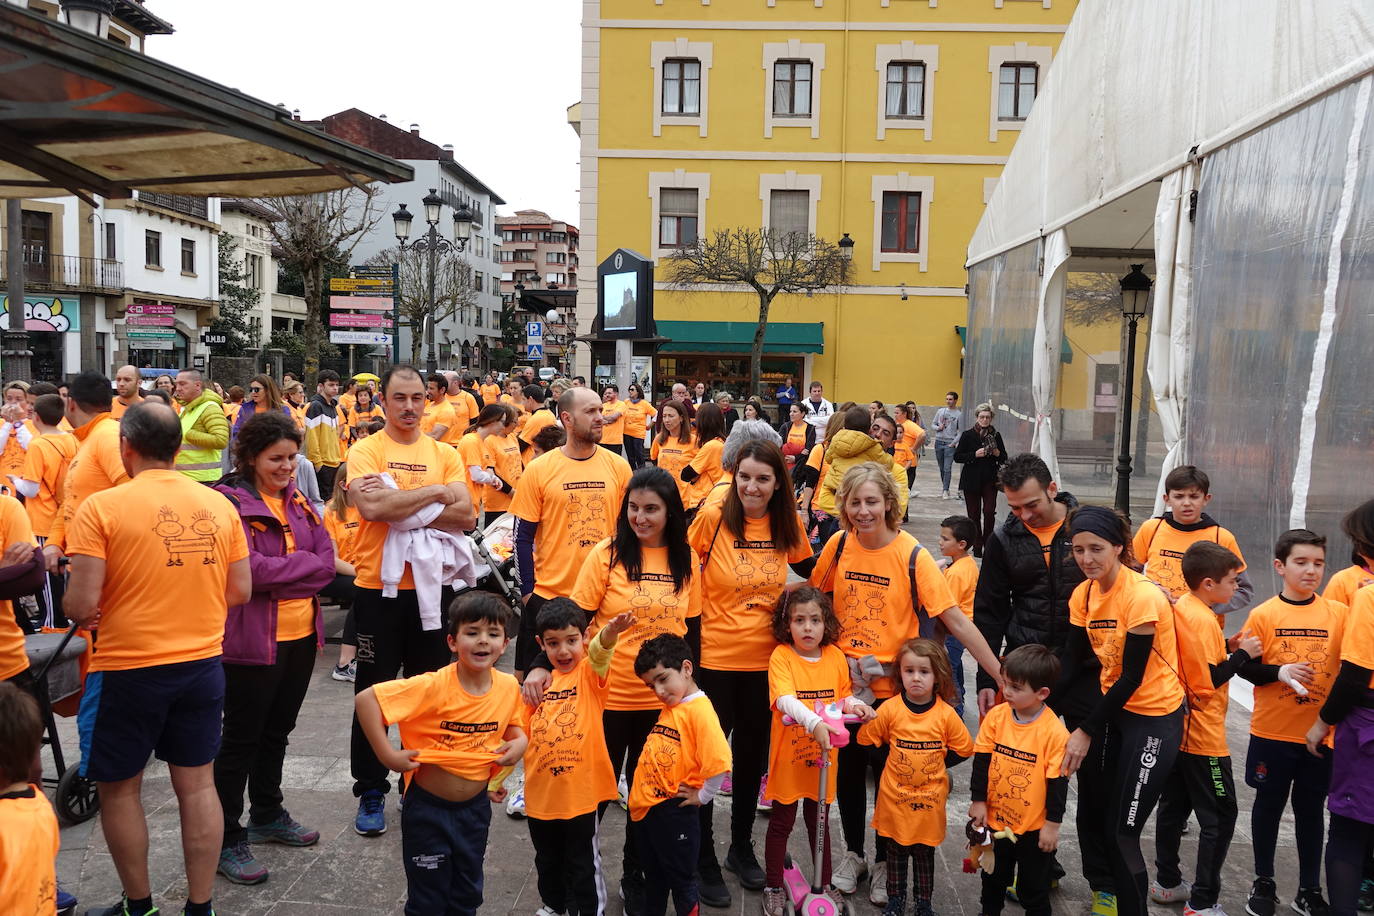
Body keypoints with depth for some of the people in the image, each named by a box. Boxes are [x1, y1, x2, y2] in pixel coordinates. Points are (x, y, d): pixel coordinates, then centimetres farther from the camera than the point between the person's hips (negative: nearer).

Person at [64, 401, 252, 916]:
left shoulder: (102, 507, -13)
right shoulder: (219, 505, 0)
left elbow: (82, 605, -14)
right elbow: (240, 591, 4)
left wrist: (68, 605, 8)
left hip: (127, 670, -4)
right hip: (202, 665, 4)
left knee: (119, 789, 15)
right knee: (198, 784, 13)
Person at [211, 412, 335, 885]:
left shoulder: (297, 501, 10)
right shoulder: (230, 502, -11)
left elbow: (327, 561, 3)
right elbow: (249, 569, -22)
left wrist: (278, 574, -12)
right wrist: (303, 565, -12)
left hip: (302, 633, 7)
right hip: (252, 638, -7)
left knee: (277, 731, 19)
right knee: (242, 738, 4)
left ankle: (268, 816, 36)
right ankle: (226, 839, 15)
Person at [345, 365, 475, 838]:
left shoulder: (444, 454, 5)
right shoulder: (365, 451, -3)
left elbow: (465, 515, -8)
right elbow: (373, 507, -21)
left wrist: (399, 506, -16)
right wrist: (434, 492, -13)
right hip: (378, 589, -2)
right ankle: (371, 792, 24)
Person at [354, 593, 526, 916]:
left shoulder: (509, 687, -11)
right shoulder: (434, 686, -26)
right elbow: (365, 699, -26)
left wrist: (520, 740, -11)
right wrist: (386, 754, -27)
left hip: (475, 807, 4)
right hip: (429, 808, -4)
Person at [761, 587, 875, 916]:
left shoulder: (835, 656, -2)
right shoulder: (781, 656, -15)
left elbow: (842, 697, 10)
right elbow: (785, 700, -29)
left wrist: (854, 705, -12)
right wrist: (814, 723, -43)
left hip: (823, 754, 4)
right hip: (788, 754, -3)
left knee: (819, 821, 19)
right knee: (781, 822, 11)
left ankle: (824, 884, 36)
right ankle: (774, 887, 28)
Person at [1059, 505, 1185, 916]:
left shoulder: (1142, 596, -22)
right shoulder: (1083, 594, -1)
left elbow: (1132, 677, -19)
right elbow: (1071, 661, -2)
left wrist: (1086, 731, -17)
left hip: (1154, 717, -6)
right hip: (1112, 709, 6)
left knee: (1120, 833, -4)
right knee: (1090, 819, 10)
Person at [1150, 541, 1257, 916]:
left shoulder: (1179, 607, 5)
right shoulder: (1204, 620, -21)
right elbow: (1211, 679, -22)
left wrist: (1228, 647, 1)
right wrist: (1243, 653, -11)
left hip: (1177, 728, 9)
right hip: (1203, 735, -9)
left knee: (1174, 806, 16)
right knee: (1219, 816, 0)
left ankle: (1167, 883, 27)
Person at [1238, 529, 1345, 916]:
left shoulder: (1339, 614, -2)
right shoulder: (1263, 615, -7)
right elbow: (1244, 667, -5)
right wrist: (1279, 671, -21)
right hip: (1272, 734, -1)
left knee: (1311, 810, 13)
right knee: (1269, 805, 12)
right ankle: (1264, 882, 28)